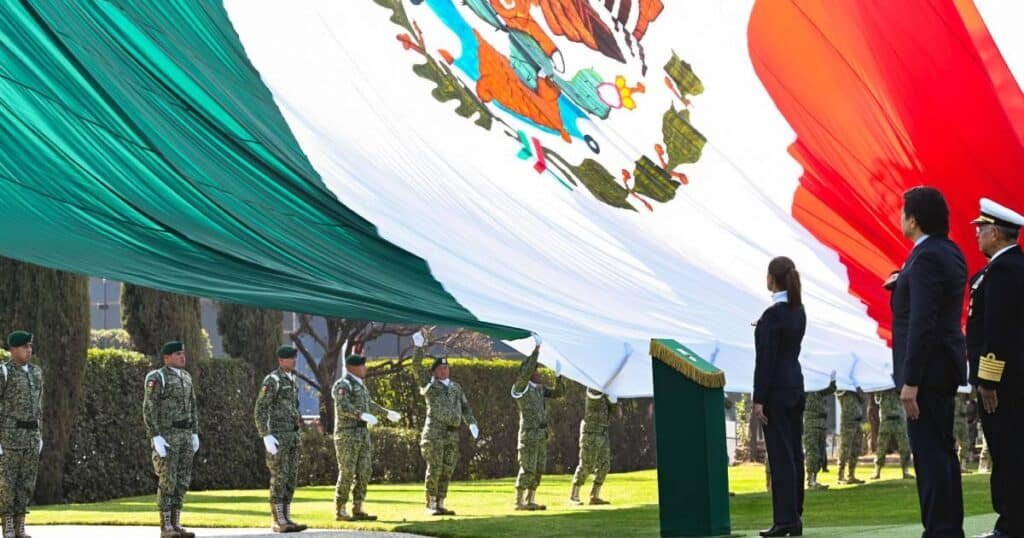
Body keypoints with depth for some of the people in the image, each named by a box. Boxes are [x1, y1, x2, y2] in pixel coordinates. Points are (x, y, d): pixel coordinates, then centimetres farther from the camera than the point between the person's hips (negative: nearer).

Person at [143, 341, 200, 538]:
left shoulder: (185, 377, 13)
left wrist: (195, 434, 11)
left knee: (182, 481, 5)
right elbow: (148, 409, -15)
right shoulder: (157, 378, -11)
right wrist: (156, 437, -21)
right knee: (167, 481, -8)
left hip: (184, 435, 7)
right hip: (166, 435, -7)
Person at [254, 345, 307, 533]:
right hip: (276, 436, -9)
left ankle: (285, 520, 8)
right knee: (279, 479, -8)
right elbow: (259, 411, -15)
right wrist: (266, 437, -23)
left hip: (291, 435, 9)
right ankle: (277, 522, -5)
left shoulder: (292, 381, 17)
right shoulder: (271, 381, -12)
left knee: (291, 478, 5)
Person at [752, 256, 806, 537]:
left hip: (777, 390, -8)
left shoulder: (773, 314, -16)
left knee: (780, 454, -6)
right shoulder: (799, 311, 8)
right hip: (796, 385, 8)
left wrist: (759, 399, -15)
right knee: (794, 453, 10)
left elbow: (765, 359, -17)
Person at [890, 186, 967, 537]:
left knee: (930, 452, -7)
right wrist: (904, 284, 10)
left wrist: (910, 382, -23)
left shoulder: (926, 258, -18)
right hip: (944, 366, 10)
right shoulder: (950, 252, 12)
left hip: (927, 369, -10)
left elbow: (922, 322, -23)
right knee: (941, 451, 15)